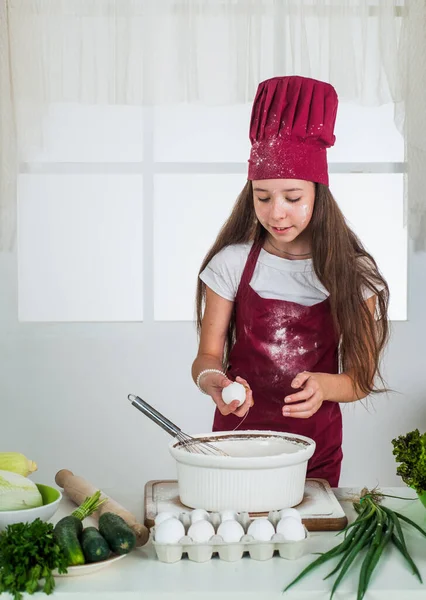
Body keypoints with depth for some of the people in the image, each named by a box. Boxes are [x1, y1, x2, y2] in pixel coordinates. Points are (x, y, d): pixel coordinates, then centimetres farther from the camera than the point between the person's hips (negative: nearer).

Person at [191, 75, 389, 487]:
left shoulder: (351, 273, -4)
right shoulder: (232, 264, -4)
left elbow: (362, 376, -3)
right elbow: (208, 355, -3)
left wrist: (323, 386, -24)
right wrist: (213, 381, -26)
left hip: (315, 447, 0)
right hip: (239, 435, 0)